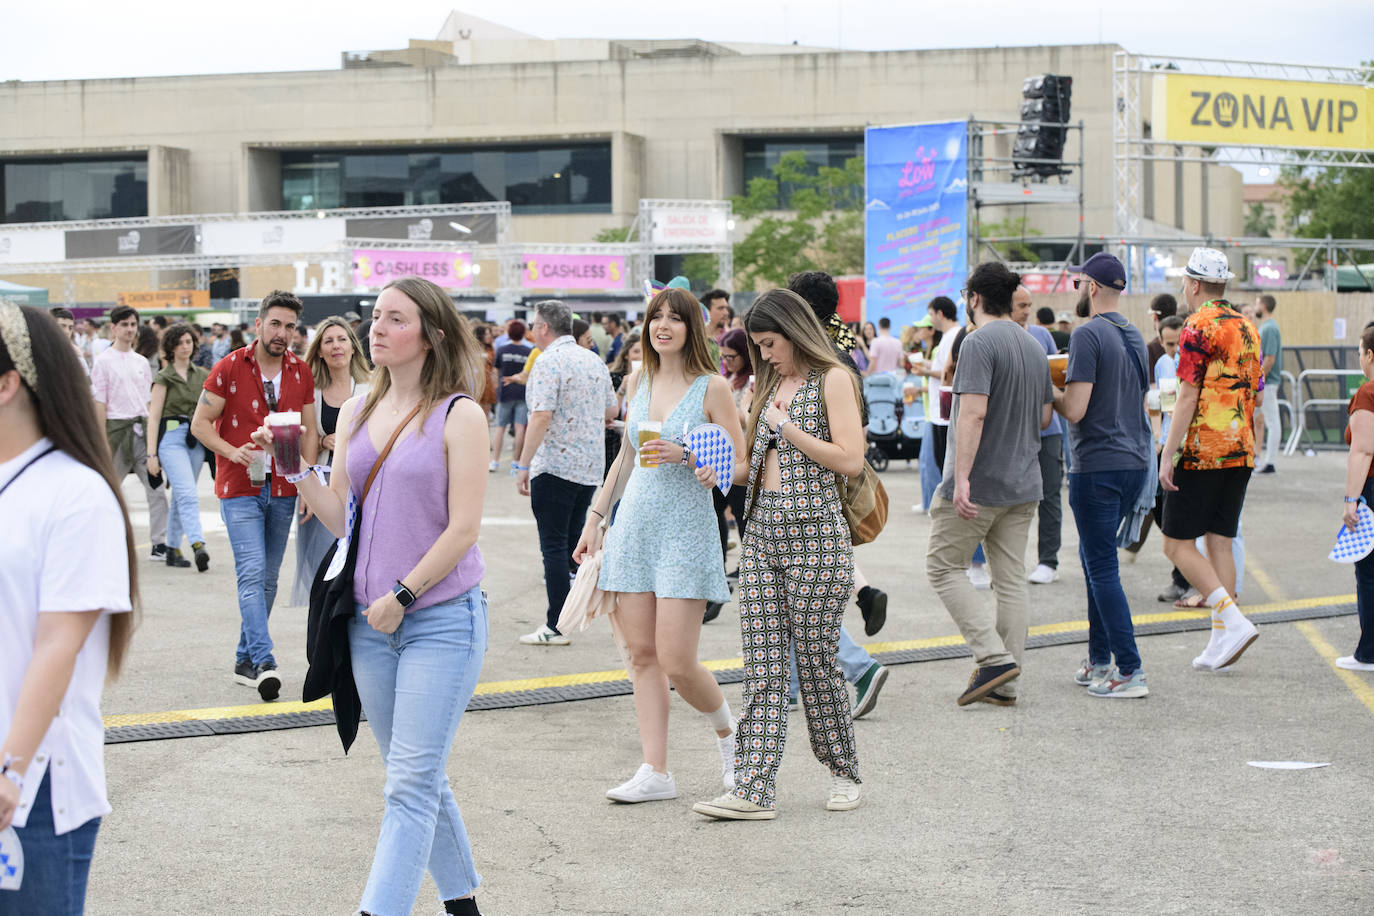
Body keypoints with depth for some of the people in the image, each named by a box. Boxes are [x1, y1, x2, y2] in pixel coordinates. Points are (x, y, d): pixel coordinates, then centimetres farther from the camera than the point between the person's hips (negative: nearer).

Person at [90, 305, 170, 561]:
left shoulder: (141, 362, 15)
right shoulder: (103, 361, -2)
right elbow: (99, 404, -5)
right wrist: (103, 441, -10)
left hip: (141, 428, 5)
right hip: (117, 426, -5)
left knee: (156, 488, -2)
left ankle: (160, 544, 0)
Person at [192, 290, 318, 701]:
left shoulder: (302, 374, 6)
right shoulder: (229, 368, -5)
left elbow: (309, 431, 9)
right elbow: (200, 424, -3)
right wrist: (233, 452, -19)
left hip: (283, 490, 4)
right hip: (240, 489, -4)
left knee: (268, 579, 10)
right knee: (252, 573, -15)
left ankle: (245, 660, 21)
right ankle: (264, 662, -22)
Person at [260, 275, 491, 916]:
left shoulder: (458, 414, -7)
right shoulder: (356, 412, 10)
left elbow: (463, 528, -11)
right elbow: (339, 518, 9)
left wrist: (402, 596, -12)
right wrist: (295, 466, -5)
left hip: (441, 618, -6)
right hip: (370, 622, 6)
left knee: (411, 784, -9)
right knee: (417, 778, 14)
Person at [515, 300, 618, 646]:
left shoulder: (549, 362, -13)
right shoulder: (594, 360, 11)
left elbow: (541, 416, -21)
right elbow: (612, 410, 18)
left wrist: (523, 465, -18)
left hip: (555, 465, -8)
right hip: (591, 466, 8)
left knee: (554, 544, -4)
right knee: (573, 539, 16)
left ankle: (556, 626, -3)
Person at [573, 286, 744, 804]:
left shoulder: (712, 387, -5)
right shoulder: (639, 381, 11)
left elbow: (739, 465, -4)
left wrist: (684, 457, -18)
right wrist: (596, 516, 18)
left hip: (685, 529, -5)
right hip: (633, 526, 5)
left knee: (676, 661, -8)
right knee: (642, 654, 2)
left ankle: (728, 733, 20)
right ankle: (655, 772, 6)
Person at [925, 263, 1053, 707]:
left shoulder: (979, 344, -14)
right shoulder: (1034, 347, 12)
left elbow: (974, 412, -23)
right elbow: (1044, 417, 17)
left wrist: (961, 477, -26)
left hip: (979, 485, -8)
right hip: (1024, 484, 8)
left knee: (944, 566, 4)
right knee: (1011, 578, 9)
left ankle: (994, 657, -8)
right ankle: (1004, 684, 10)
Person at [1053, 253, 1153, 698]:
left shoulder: (1088, 335, -14)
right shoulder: (1135, 336, 13)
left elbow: (1076, 409, -20)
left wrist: (1050, 394, 0)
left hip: (1098, 467, -9)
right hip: (1135, 462, 9)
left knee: (1102, 569, -4)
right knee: (1095, 559, 19)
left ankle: (1131, 672, -6)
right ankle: (1099, 661, 23)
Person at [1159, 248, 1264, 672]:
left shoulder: (1199, 327, -11)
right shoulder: (1247, 327, 14)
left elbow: (1188, 397, -17)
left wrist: (1168, 453, -15)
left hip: (1201, 452, -8)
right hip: (1240, 453, 8)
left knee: (1178, 544, -2)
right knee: (1220, 543, 10)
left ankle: (1233, 620, -15)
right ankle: (1222, 639, 6)